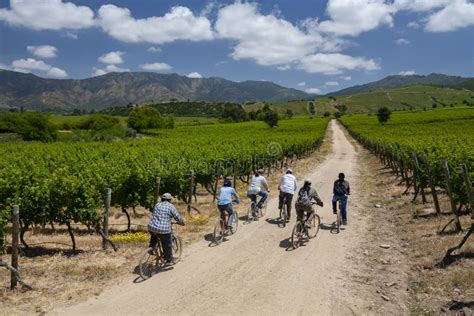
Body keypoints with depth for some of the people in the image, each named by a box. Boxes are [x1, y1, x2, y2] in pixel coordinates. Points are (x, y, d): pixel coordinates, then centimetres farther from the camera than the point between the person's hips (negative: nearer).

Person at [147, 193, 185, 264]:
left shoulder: (157, 204, 13)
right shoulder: (171, 207, -3)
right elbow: (178, 218, -1)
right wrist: (182, 223, 19)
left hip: (151, 227, 5)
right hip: (163, 230, -5)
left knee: (154, 236, 40)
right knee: (167, 245, 16)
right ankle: (169, 259, 31)